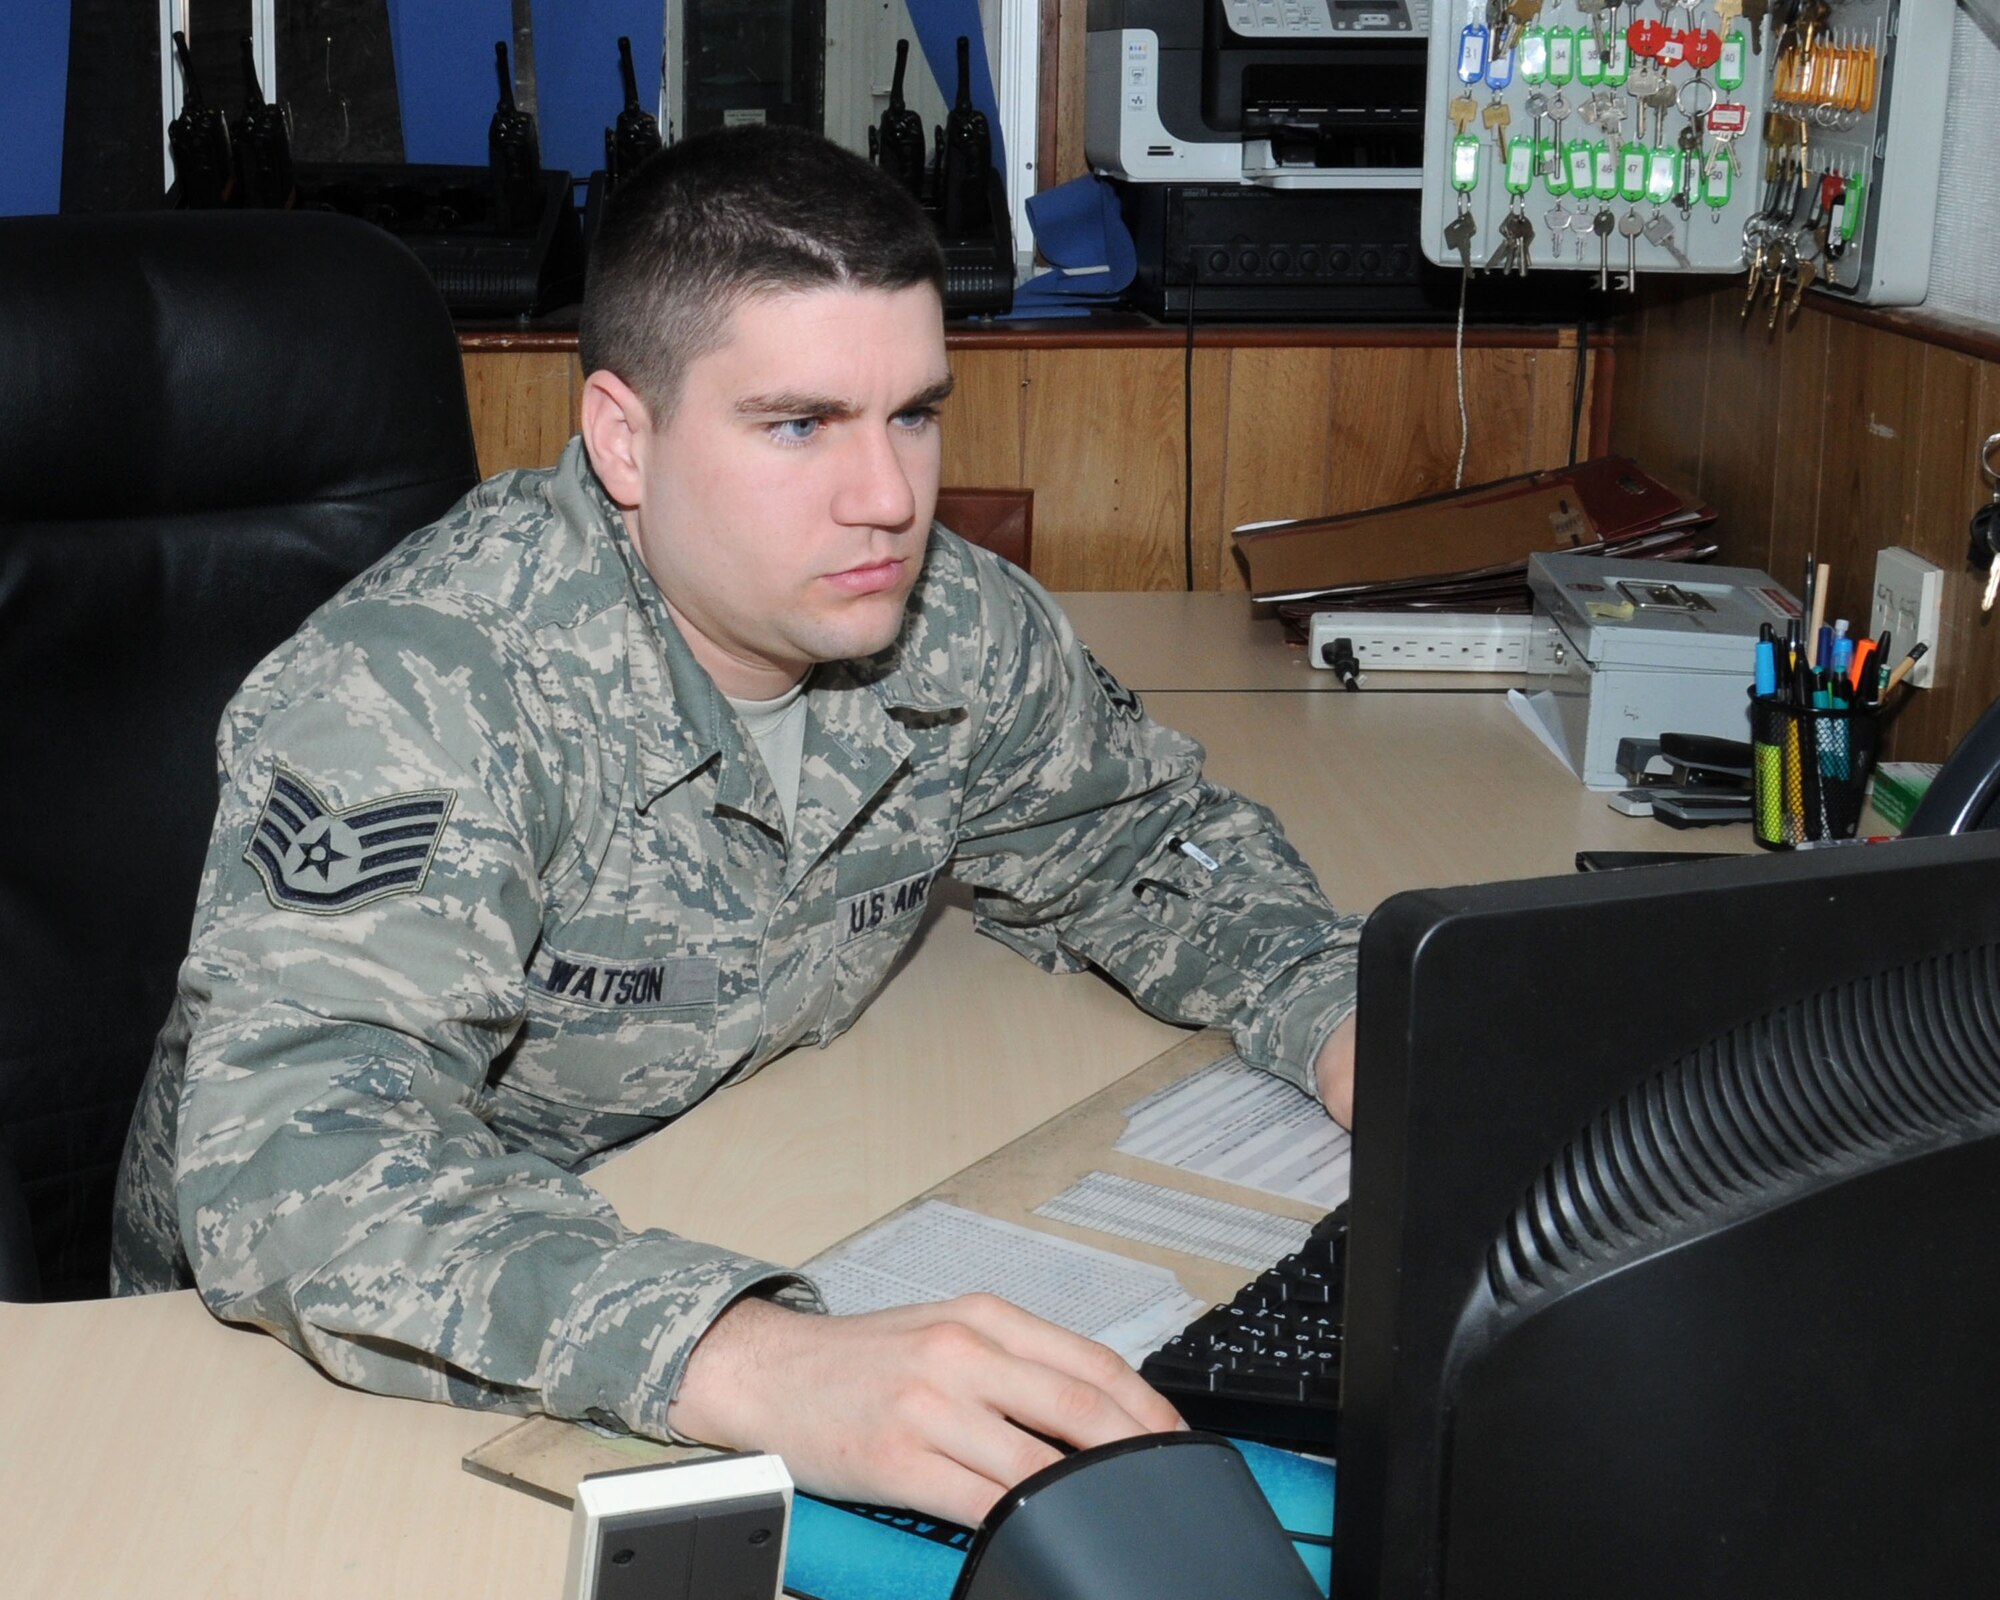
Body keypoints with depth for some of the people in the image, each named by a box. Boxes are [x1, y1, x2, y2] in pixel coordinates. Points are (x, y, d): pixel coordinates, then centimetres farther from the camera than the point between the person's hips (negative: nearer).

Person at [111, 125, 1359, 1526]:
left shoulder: (958, 628, -8)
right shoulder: (417, 693, -27)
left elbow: (1153, 842, 10)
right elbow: (294, 1160, -40)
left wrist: (1349, 1028, -10)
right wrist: (771, 1370, -53)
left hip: (749, 1248, 6)